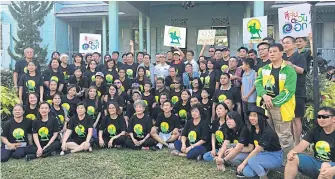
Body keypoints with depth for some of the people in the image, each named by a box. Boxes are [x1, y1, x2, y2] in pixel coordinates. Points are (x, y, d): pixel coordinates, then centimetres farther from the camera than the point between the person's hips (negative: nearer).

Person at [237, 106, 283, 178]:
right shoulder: (253, 131, 2)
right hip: (263, 155, 8)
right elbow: (250, 148, 5)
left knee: (252, 161, -34)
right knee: (247, 172, -16)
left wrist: (243, 163, -21)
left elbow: (257, 150, -24)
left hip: (274, 157, -8)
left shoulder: (267, 132, -24)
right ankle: (264, 169, 11)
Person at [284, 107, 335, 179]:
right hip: (316, 162, 5)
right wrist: (293, 151, -28)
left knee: (325, 166, -39)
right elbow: (302, 145, -5)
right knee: (292, 158, -15)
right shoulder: (315, 130, 4)